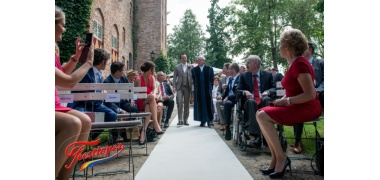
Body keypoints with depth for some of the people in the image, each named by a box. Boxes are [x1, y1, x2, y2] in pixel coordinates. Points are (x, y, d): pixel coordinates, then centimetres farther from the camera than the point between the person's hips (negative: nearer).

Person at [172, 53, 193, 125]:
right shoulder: (177, 67, 10)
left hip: (187, 87, 1)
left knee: (187, 103, 5)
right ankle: (180, 120, -10)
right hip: (180, 87, -1)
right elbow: (174, 77, 6)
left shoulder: (191, 66, 11)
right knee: (180, 102, -13)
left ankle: (185, 120, 12)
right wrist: (174, 87, -4)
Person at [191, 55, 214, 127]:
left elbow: (212, 79, 4)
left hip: (207, 90, -1)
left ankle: (209, 121, 5)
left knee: (208, 105, -1)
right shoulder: (194, 69, 7)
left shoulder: (209, 68, 4)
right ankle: (202, 121, 10)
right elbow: (194, 80, 9)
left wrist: (210, 87, 0)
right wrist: (196, 86, 3)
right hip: (198, 90, 1)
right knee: (200, 105, 2)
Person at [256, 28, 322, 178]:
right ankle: (275, 159, 0)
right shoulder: (294, 63, 11)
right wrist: (283, 100, 1)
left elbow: (310, 94, -23)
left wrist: (286, 101, -18)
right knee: (261, 114, -2)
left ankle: (281, 158, -8)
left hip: (307, 108, -9)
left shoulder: (299, 64, -18)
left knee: (263, 116, -20)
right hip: (296, 106, 9)